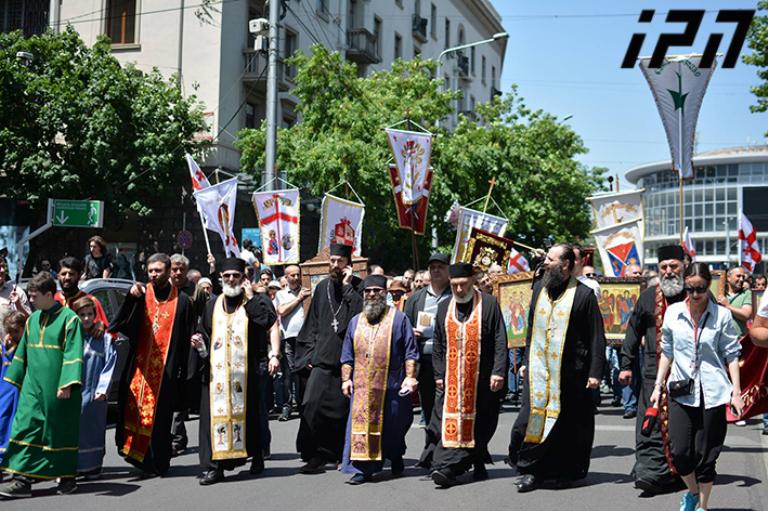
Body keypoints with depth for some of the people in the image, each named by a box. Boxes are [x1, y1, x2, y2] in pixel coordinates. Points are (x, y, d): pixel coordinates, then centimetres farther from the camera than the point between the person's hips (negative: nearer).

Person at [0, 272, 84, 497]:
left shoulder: (69, 318, -9)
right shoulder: (32, 320, 11)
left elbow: (73, 355, -14)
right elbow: (23, 352, 20)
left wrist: (67, 384, -20)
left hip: (57, 388, -6)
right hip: (33, 386, 6)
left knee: (61, 431, 4)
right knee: (26, 428, -2)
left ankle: (67, 477, 17)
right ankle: (22, 479, -2)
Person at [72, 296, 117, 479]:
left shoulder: (104, 338, 2)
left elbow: (110, 365, -1)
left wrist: (103, 389, -10)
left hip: (93, 393, -1)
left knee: (92, 429, 5)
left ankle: (93, 466, 15)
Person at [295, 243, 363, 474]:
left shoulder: (357, 287, 1)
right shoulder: (322, 288, 12)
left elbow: (362, 312, -17)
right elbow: (312, 323, 15)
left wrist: (347, 286, -13)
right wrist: (310, 353, 8)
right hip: (322, 358, 3)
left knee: (342, 407, 4)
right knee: (312, 404, -10)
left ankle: (342, 454, 20)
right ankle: (316, 455, -2)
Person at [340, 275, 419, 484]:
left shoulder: (399, 318, 1)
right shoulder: (356, 322, 12)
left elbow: (410, 351, -2)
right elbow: (347, 355, 13)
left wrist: (410, 376, -11)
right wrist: (346, 379, 4)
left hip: (392, 385, -2)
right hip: (362, 386, 3)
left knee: (393, 427, 9)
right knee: (361, 426, -4)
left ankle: (396, 459, 33)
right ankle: (362, 468, 0)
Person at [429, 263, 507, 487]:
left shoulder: (489, 304, -1)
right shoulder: (444, 308, 10)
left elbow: (500, 341, -5)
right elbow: (438, 345, 13)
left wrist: (498, 372, -12)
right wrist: (439, 374, 7)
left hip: (482, 378, -2)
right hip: (453, 378, 2)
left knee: (480, 423, 5)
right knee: (452, 421, -7)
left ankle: (478, 463, 18)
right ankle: (447, 467, -8)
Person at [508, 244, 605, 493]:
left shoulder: (584, 294, -7)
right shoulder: (539, 288, 9)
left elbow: (597, 337, -6)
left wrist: (595, 372, -11)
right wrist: (527, 361, 16)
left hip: (571, 372, -4)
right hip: (539, 371, 4)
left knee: (570, 423, 5)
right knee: (534, 418, -1)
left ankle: (567, 471, 20)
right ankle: (534, 470, 7)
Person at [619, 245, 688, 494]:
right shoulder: (648, 296, 10)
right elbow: (634, 331, 14)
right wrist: (627, 365, 10)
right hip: (654, 370, 1)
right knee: (652, 423, -8)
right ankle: (651, 471, -9)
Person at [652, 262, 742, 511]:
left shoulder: (722, 315, -2)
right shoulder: (673, 313, 4)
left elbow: (731, 355, 1)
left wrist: (736, 391, -5)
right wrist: (658, 385, 10)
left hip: (712, 394, -2)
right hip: (681, 392, 2)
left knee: (706, 454, 4)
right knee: (679, 452, -3)